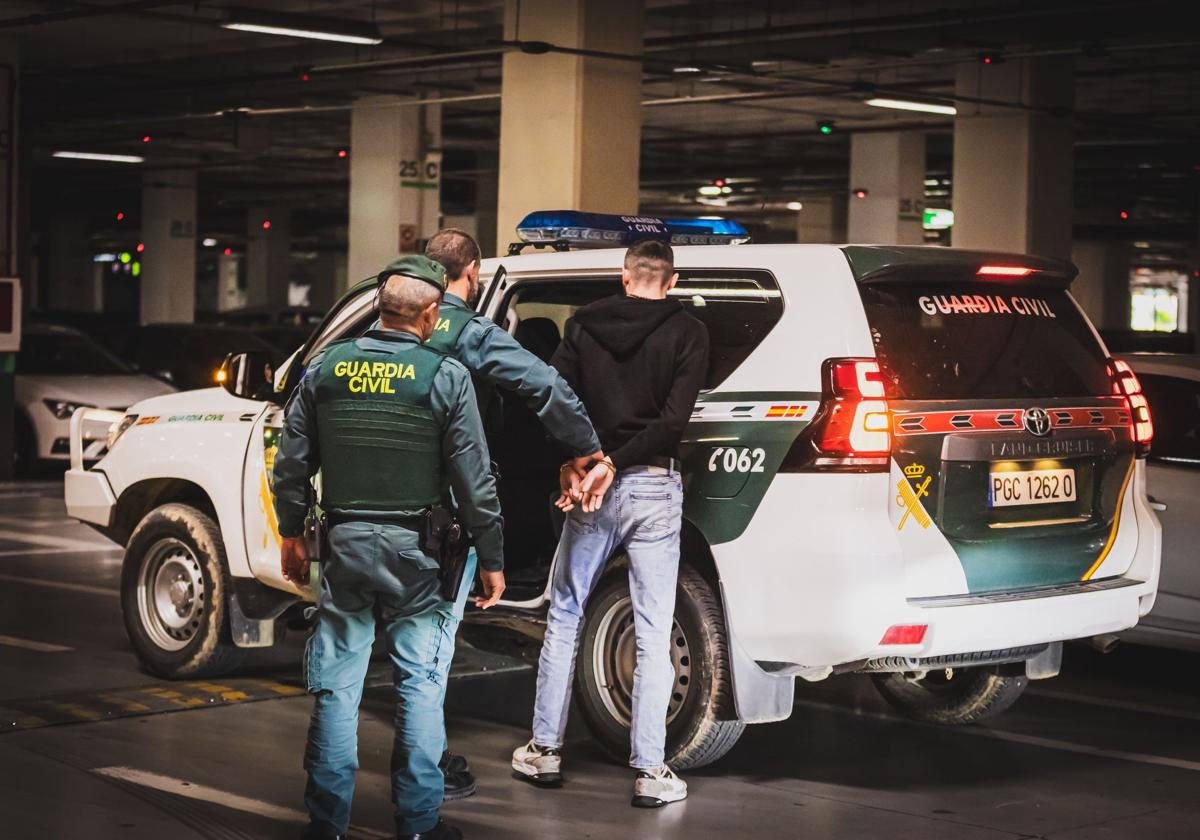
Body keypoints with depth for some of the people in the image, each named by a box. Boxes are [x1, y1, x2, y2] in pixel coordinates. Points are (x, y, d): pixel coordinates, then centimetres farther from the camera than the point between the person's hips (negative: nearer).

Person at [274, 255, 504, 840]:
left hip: (346, 546, 3)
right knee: (420, 683, 8)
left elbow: (291, 465, 7)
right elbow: (474, 481, -7)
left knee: (336, 685, 10)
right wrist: (492, 561, 1)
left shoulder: (325, 368, 1)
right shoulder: (446, 377, -9)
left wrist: (292, 534, 20)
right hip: (416, 552, -2)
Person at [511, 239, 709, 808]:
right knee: (653, 635, 0)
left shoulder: (584, 326, 6)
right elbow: (673, 420, -12)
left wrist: (581, 468, -7)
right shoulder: (686, 333, -2)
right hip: (654, 488, -2)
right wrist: (612, 465, -12)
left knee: (564, 618, 15)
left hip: (590, 488, 2)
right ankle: (649, 772, 0)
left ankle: (545, 751, 19)